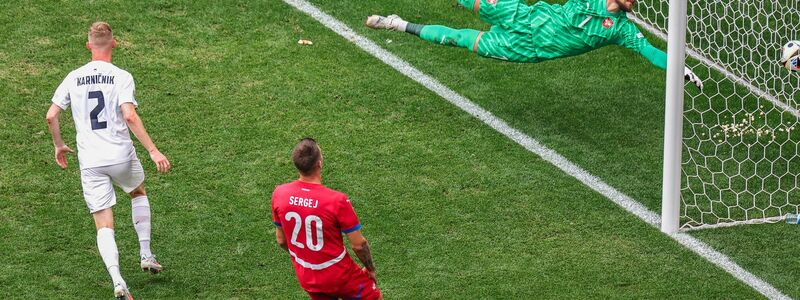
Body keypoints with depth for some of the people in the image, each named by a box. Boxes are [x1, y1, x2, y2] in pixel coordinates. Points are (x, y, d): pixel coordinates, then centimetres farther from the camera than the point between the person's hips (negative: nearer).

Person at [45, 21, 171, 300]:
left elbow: (51, 116, 5)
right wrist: (153, 151, -16)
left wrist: (59, 146, 22)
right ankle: (146, 254, 26)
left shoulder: (73, 78, 5)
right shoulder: (121, 77, -6)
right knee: (138, 193, 31)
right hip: (121, 155, -1)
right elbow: (130, 116, -18)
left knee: (104, 226, 2)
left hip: (90, 162, 1)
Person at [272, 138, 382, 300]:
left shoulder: (279, 195, -15)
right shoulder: (337, 200, -28)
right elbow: (358, 244, -18)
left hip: (306, 278, 5)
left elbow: (281, 240, 1)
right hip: (339, 276, -4)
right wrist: (370, 269, 2)